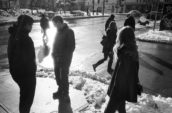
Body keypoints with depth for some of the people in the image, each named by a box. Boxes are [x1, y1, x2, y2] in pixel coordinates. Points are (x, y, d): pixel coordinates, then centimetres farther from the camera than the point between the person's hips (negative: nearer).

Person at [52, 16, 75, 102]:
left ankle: (65, 94, 20)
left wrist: (62, 56, -19)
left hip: (65, 59, -7)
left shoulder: (69, 32, -14)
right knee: (57, 75, 16)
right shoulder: (59, 31, 9)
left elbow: (71, 47, -17)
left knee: (63, 77, 1)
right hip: (57, 58, 7)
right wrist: (54, 54, 4)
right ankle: (60, 91, 35)